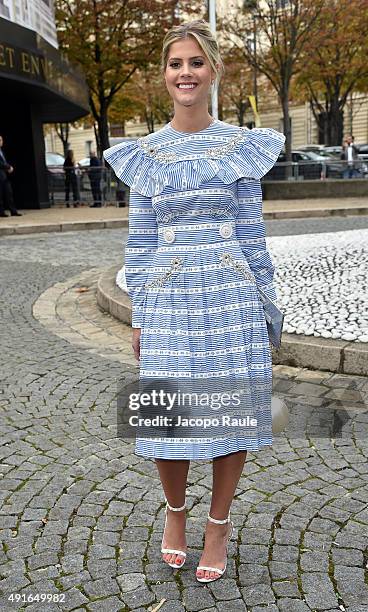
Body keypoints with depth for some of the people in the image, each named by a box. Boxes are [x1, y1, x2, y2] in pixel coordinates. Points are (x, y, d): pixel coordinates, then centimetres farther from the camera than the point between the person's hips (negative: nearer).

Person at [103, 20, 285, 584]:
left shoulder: (241, 146, 4)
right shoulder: (146, 153, 6)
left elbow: (252, 233, 5)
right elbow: (139, 243, 6)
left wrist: (265, 303, 3)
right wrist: (139, 316, 4)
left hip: (231, 297, 0)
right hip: (169, 299, 1)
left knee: (233, 410, 5)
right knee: (168, 415, 5)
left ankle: (219, 524, 28)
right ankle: (175, 511, 34)